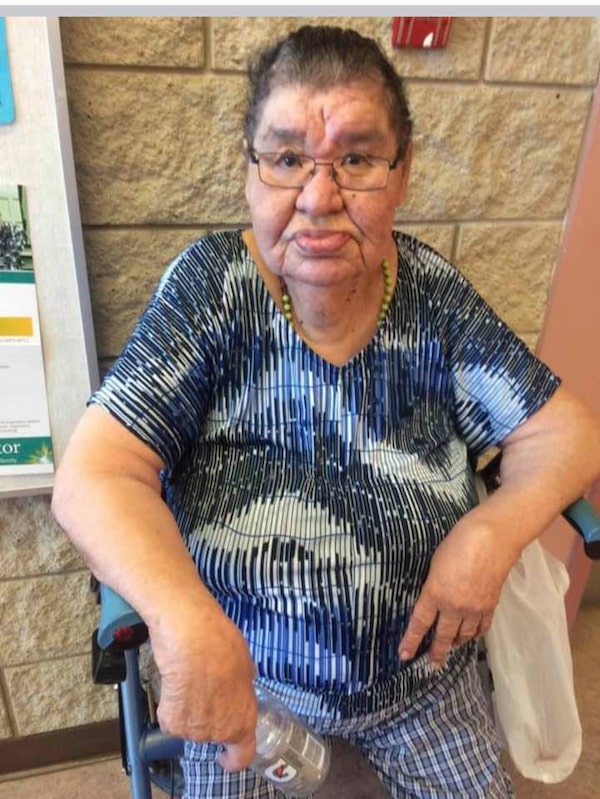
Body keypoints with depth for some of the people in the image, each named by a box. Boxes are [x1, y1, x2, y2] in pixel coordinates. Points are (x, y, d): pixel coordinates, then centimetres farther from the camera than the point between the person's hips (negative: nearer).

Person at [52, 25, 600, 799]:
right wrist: (186, 621, -41)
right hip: (243, 676, -1)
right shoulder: (211, 287, -18)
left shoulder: (431, 293, -11)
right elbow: (93, 475, -24)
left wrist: (494, 531, -23)